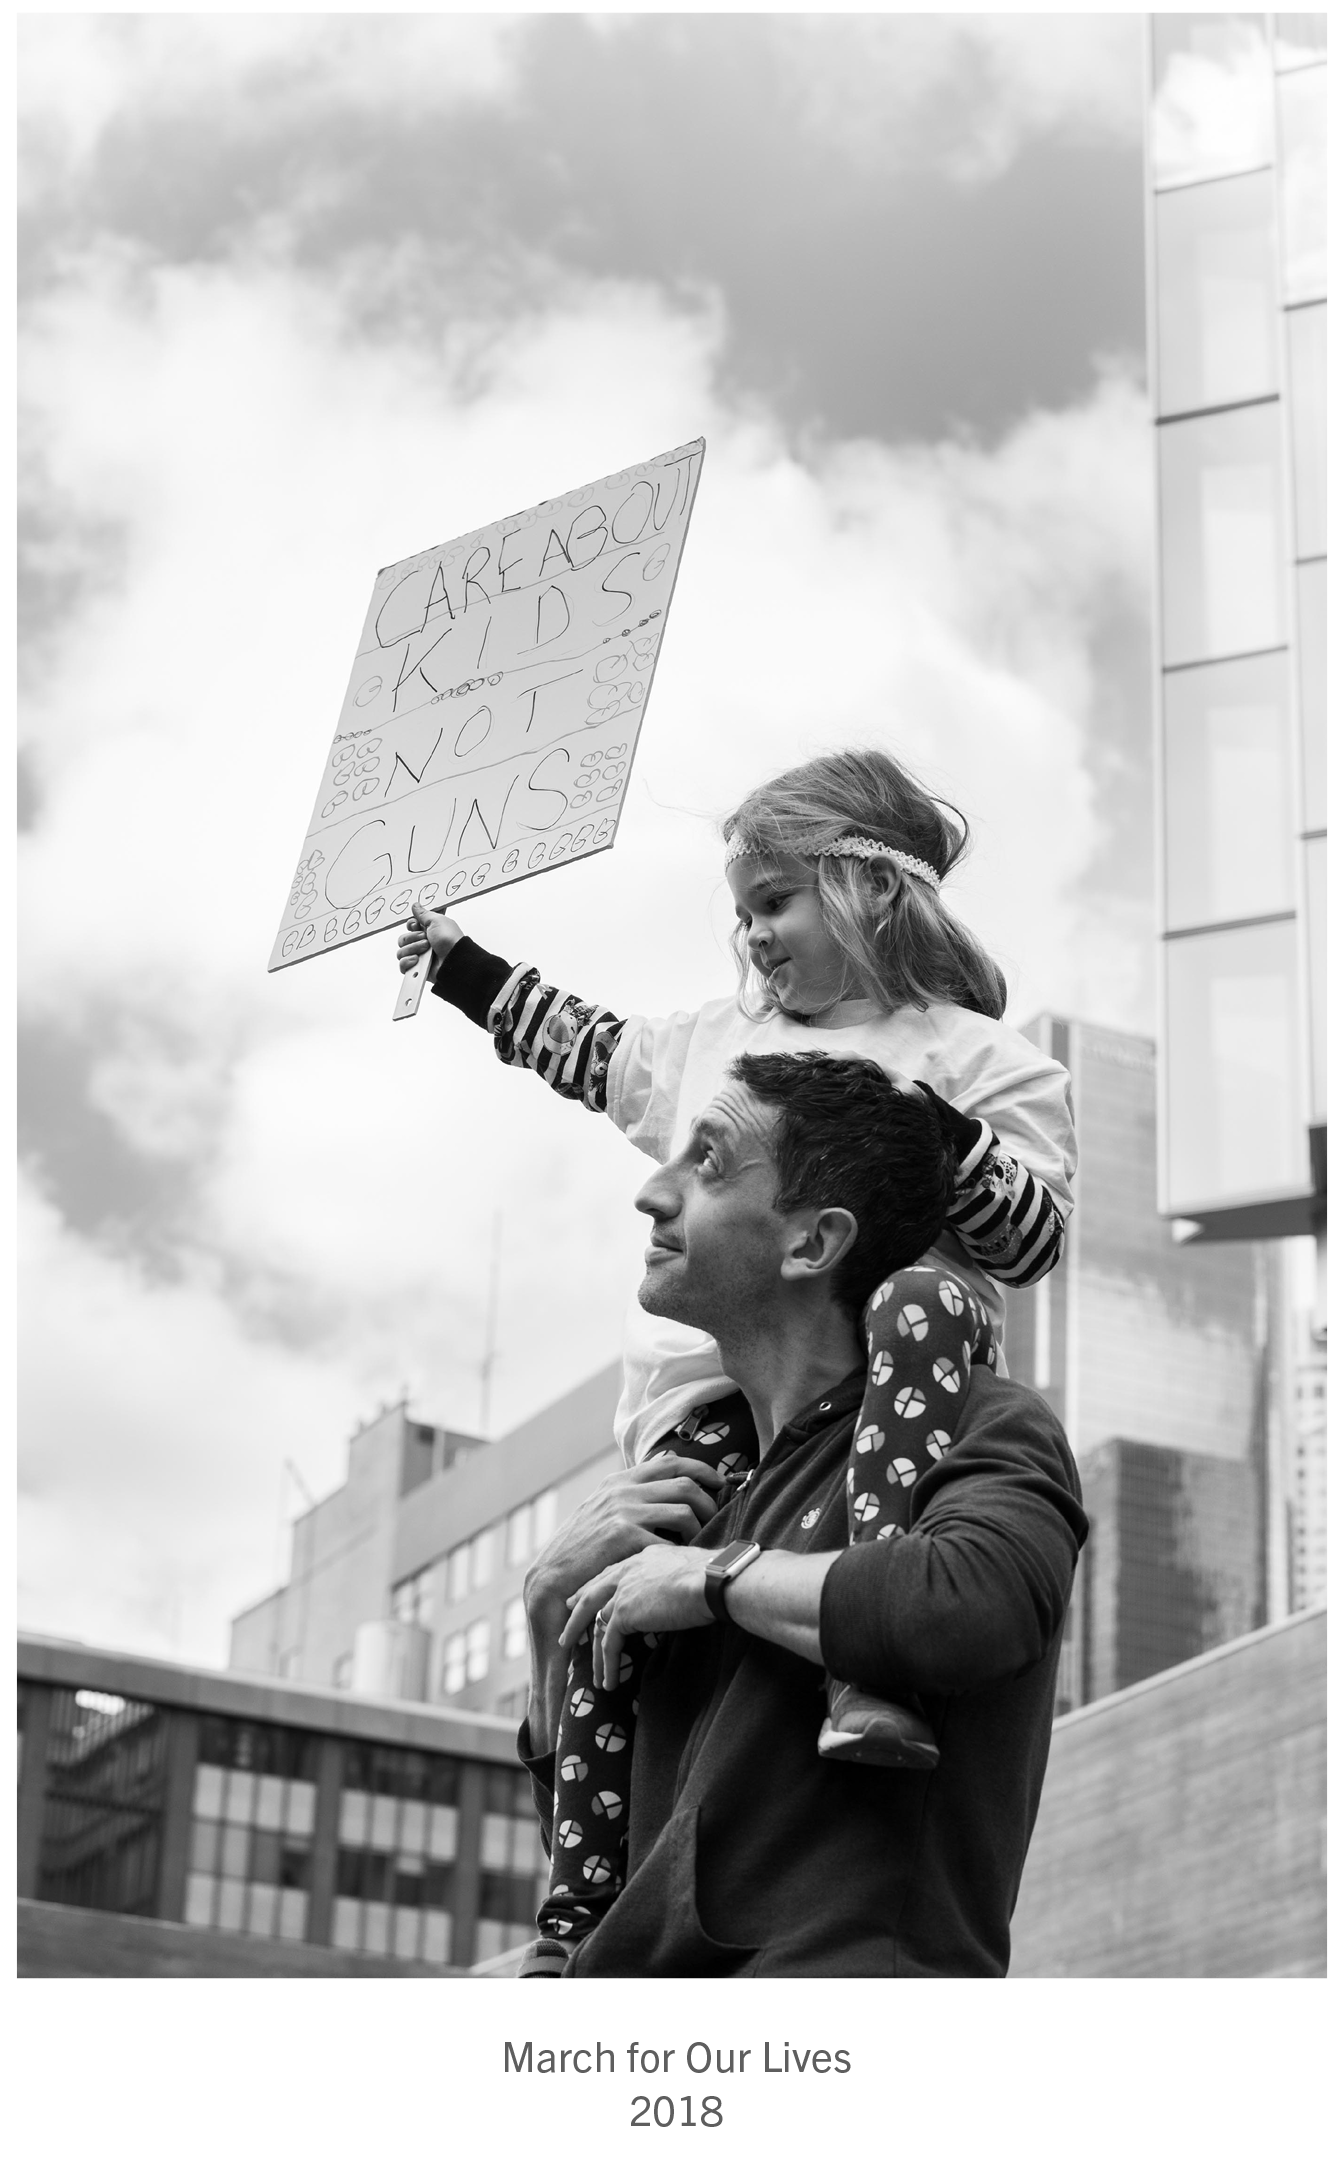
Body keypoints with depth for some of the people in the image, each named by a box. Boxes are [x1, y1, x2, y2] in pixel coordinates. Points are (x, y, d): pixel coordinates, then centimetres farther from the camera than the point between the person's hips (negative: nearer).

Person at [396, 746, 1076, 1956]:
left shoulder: (974, 1057, 10)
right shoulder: (718, 1042, 27)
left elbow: (1038, 1237, 0)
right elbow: (594, 1051, 44)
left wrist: (936, 1138, -17)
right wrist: (467, 964, 46)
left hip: (869, 1350, -4)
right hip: (707, 1384, 4)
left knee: (926, 1306, -39)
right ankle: (579, 1924, -13)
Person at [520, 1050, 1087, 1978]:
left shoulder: (981, 1425, 2)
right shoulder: (710, 1502, 21)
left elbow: (970, 1609, -22)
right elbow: (582, 1826, 26)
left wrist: (716, 1577, -7)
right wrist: (555, 1606, 10)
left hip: (852, 1954, -6)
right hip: (637, 1957, 6)